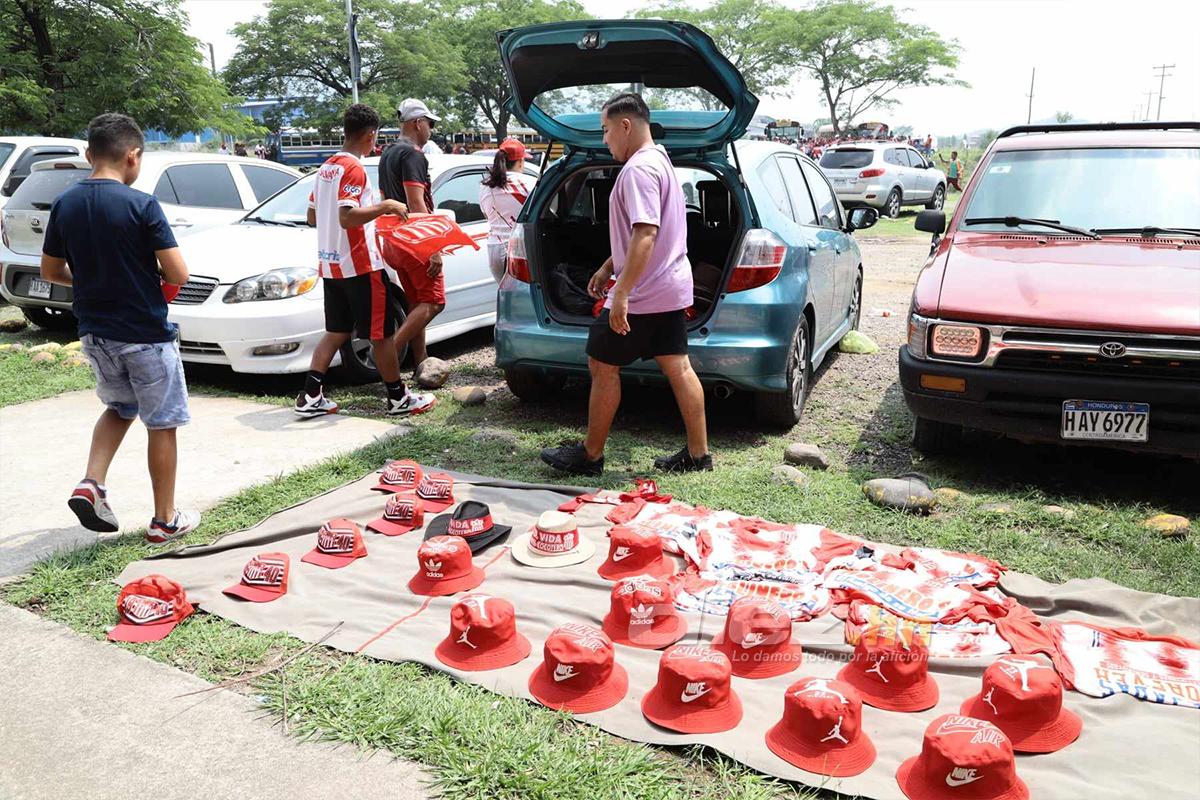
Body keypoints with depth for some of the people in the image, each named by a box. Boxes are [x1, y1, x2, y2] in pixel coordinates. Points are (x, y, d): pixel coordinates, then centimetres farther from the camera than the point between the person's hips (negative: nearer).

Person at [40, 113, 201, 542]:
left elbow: (50, 271, 9)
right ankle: (165, 519, 15)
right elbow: (178, 274, -18)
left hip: (95, 333, 6)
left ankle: (91, 483, 9)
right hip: (146, 334, -6)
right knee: (162, 424, 7)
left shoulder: (65, 204, 1)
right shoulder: (141, 205, -16)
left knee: (119, 407, 27)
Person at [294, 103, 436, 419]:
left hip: (331, 265, 9)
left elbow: (312, 216, 19)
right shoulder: (354, 168, -15)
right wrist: (385, 206, -17)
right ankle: (398, 398, 10)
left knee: (337, 331, 14)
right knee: (382, 333, 1)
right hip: (360, 265, -9)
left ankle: (310, 397, 9)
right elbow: (348, 217, -26)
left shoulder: (326, 167, 12)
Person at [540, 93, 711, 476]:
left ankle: (590, 455, 11)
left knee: (603, 365, 1)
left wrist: (621, 293, -29)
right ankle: (698, 454, 16)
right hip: (672, 288, 10)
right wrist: (608, 268, 26)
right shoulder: (659, 161, 17)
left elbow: (645, 234, -28)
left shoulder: (638, 169, -18)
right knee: (678, 368, 10)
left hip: (642, 293, -10)